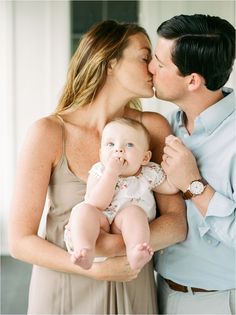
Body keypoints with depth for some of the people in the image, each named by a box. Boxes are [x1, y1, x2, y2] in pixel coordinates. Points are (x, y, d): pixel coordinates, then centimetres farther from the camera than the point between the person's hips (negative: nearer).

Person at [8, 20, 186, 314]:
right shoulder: (49, 133, -14)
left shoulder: (153, 128, -6)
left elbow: (177, 223, -11)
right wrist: (96, 269, -23)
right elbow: (20, 240, -12)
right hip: (66, 288, -2)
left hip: (132, 288, 3)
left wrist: (118, 245, -27)